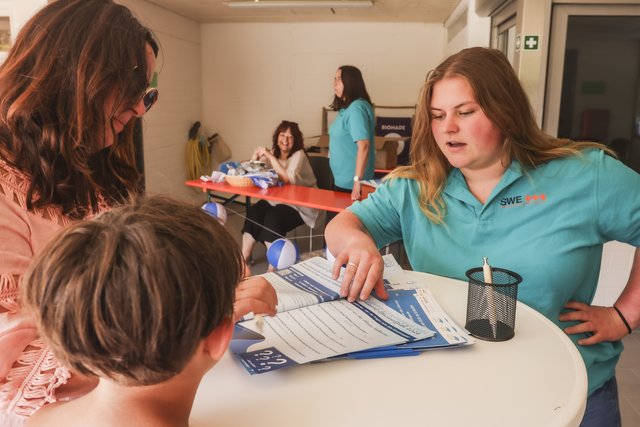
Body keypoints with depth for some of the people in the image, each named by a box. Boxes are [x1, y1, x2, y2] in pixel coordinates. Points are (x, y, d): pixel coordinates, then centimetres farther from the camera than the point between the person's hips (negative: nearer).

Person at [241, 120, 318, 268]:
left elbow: (287, 179, -25)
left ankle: (273, 268, -22)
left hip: (299, 205, -6)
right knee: (253, 212, -21)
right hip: (276, 199, 6)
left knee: (273, 218, -30)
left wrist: (269, 156, -23)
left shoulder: (299, 155, -11)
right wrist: (255, 156, -13)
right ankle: (243, 259, -14)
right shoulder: (272, 152, 7)